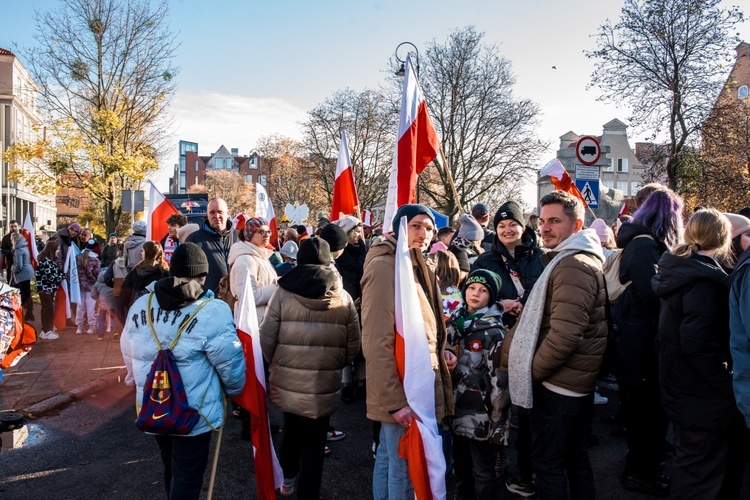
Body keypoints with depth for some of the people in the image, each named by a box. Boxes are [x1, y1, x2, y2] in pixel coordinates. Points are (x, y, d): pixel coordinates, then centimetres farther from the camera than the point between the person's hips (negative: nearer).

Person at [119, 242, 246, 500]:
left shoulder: (140, 305, -2)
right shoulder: (212, 312, -21)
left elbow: (129, 355, 9)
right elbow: (230, 363, -15)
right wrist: (234, 391, 6)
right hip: (193, 413, -6)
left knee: (171, 466, 27)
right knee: (188, 474, 11)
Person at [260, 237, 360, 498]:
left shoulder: (283, 292, -6)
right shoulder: (343, 297, -3)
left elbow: (267, 337, -4)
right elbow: (353, 345, 0)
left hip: (288, 380, 2)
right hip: (325, 384, -1)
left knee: (291, 426, 25)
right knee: (314, 440, 11)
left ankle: (288, 479, 44)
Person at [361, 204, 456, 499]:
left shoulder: (415, 266, 13)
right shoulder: (384, 266, -17)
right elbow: (377, 341, -23)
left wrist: (439, 352, 4)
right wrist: (394, 400, -24)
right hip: (403, 388, -9)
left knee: (388, 458, 20)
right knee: (404, 467, 2)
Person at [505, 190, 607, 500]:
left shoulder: (572, 265, -19)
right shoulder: (574, 259, 15)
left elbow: (565, 334, -27)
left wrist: (532, 370, -14)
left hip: (557, 382, -10)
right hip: (579, 380, 10)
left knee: (547, 463, 2)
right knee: (575, 457, 20)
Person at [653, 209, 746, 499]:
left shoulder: (678, 269, 7)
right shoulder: (704, 278, -21)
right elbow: (699, 344, -26)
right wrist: (729, 385, -18)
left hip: (681, 389, 9)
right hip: (702, 398, -9)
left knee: (691, 459, 24)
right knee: (702, 474, 5)